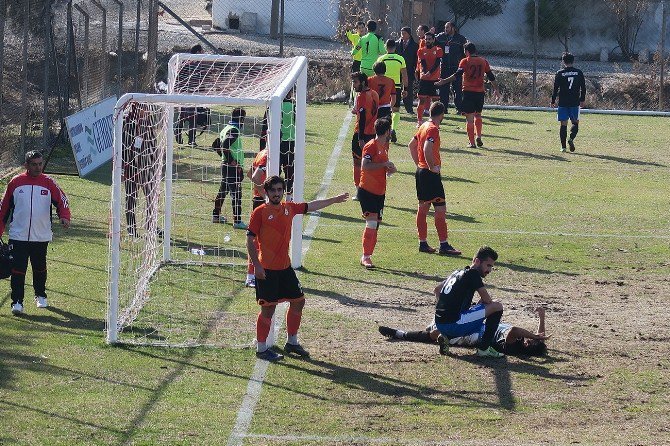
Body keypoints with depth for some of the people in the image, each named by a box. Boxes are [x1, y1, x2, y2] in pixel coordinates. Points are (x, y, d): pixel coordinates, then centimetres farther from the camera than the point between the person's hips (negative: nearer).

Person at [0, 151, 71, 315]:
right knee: (18, 270, -7)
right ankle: (17, 301, -3)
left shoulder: (48, 183, 2)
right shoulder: (16, 183, 2)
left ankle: (41, 296, 34)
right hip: (18, 236, -1)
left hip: (41, 237, 1)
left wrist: (64, 216, -23)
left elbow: (61, 200, -3)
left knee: (40, 268, 15)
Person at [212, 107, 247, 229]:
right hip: (234, 167, -10)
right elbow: (225, 145, -28)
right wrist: (232, 161, -23)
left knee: (223, 191, 20)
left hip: (225, 165, 10)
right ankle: (237, 221, -10)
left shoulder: (226, 129, 13)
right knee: (236, 194, -9)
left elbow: (215, 144, 22)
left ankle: (216, 215, 29)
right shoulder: (234, 130, -16)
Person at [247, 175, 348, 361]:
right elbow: (250, 240, -11)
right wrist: (256, 266, -17)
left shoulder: (289, 208, 8)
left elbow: (311, 206, 24)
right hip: (267, 269, -7)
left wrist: (334, 200, 32)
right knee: (268, 308, -5)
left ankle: (292, 342, 29)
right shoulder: (260, 212, -10)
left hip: (285, 267, 7)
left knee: (298, 301, 14)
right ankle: (261, 348, 6)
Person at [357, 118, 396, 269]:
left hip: (380, 192, 9)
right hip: (367, 191, -9)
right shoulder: (371, 146, -13)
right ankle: (366, 256, -10)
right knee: (372, 223, -14)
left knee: (375, 225, 8)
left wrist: (389, 169, 7)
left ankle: (367, 256, 14)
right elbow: (365, 166, -25)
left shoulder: (384, 146, 15)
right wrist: (385, 165, -23)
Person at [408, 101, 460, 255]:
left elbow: (412, 145, 23)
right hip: (430, 174, -10)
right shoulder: (433, 129, -16)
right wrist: (432, 167, -19)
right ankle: (444, 245, -7)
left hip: (420, 171, 10)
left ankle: (423, 243, 17)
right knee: (440, 210, -7)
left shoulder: (424, 126, 11)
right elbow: (427, 149, -30)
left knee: (423, 208, 13)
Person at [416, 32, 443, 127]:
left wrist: (430, 72, -22)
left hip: (435, 79, -1)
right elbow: (423, 63, -4)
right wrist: (425, 72, -23)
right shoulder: (421, 51, 7)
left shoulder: (438, 50, 4)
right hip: (424, 79, 1)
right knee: (422, 100, -1)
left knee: (435, 100, 1)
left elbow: (437, 63, -8)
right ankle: (419, 121, 3)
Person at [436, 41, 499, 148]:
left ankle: (472, 142, -2)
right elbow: (491, 76, 11)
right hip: (480, 91, 4)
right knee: (478, 115, 23)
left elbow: (457, 75, -16)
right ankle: (479, 136, 7)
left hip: (468, 91, -4)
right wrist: (496, 89, 22)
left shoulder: (465, 61, -5)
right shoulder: (483, 61, 7)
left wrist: (444, 81, -16)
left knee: (470, 118, 0)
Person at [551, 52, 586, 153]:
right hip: (575, 102, 1)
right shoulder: (579, 73, 2)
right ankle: (571, 138, -15)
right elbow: (583, 88, 5)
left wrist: (553, 101, 7)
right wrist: (582, 100, 16)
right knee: (575, 122, 11)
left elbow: (555, 88, -2)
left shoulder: (560, 73, -3)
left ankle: (563, 146, 2)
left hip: (563, 103, -1)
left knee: (563, 124, 4)